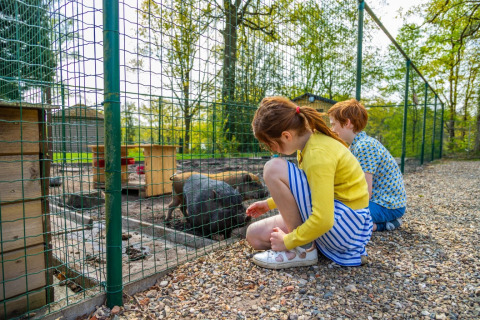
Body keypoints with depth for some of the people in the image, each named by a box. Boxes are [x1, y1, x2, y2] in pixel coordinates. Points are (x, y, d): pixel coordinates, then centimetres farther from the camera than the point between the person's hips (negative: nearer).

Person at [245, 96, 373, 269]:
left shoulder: (318, 153, -26)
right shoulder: (310, 140, 3)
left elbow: (323, 220, -29)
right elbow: (299, 188, 20)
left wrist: (287, 241, -15)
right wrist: (270, 203, 16)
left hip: (347, 225, -9)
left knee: (274, 168, -23)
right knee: (255, 235, 4)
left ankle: (304, 249, -11)